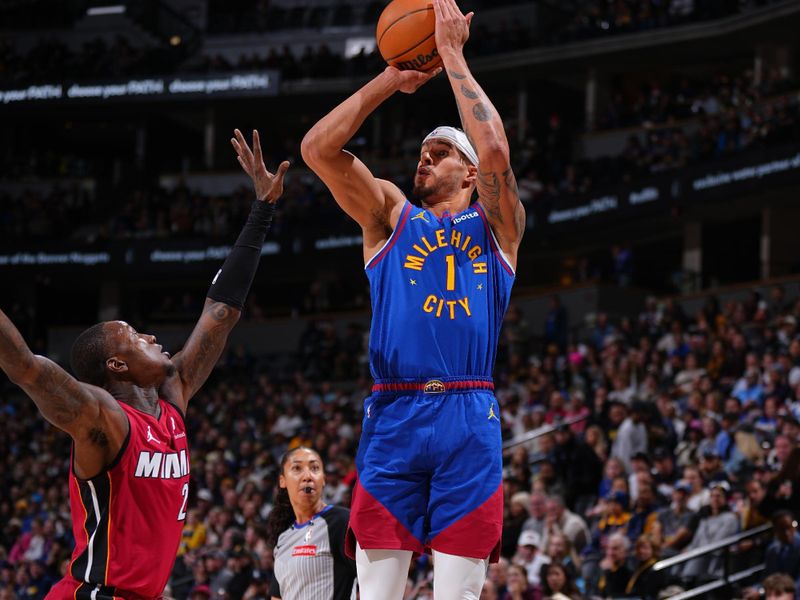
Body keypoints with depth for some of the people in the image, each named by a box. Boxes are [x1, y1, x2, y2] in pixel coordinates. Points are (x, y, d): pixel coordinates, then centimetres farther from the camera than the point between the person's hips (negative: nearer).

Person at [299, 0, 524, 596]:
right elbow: (318, 148, 6)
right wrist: (391, 80, 3)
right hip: (392, 417, 1)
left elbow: (495, 150, -5)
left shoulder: (496, 225, 15)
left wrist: (453, 56, -1)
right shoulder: (390, 215, 19)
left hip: (469, 419, -1)